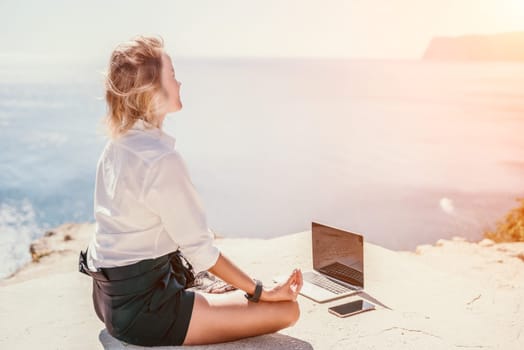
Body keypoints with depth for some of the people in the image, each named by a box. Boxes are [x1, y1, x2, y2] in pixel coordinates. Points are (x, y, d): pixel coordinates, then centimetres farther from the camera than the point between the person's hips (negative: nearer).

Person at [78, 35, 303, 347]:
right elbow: (199, 248, -20)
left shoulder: (117, 145, 6)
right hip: (142, 310, -10)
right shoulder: (162, 159, -24)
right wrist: (263, 293, -10)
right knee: (287, 310, -11)